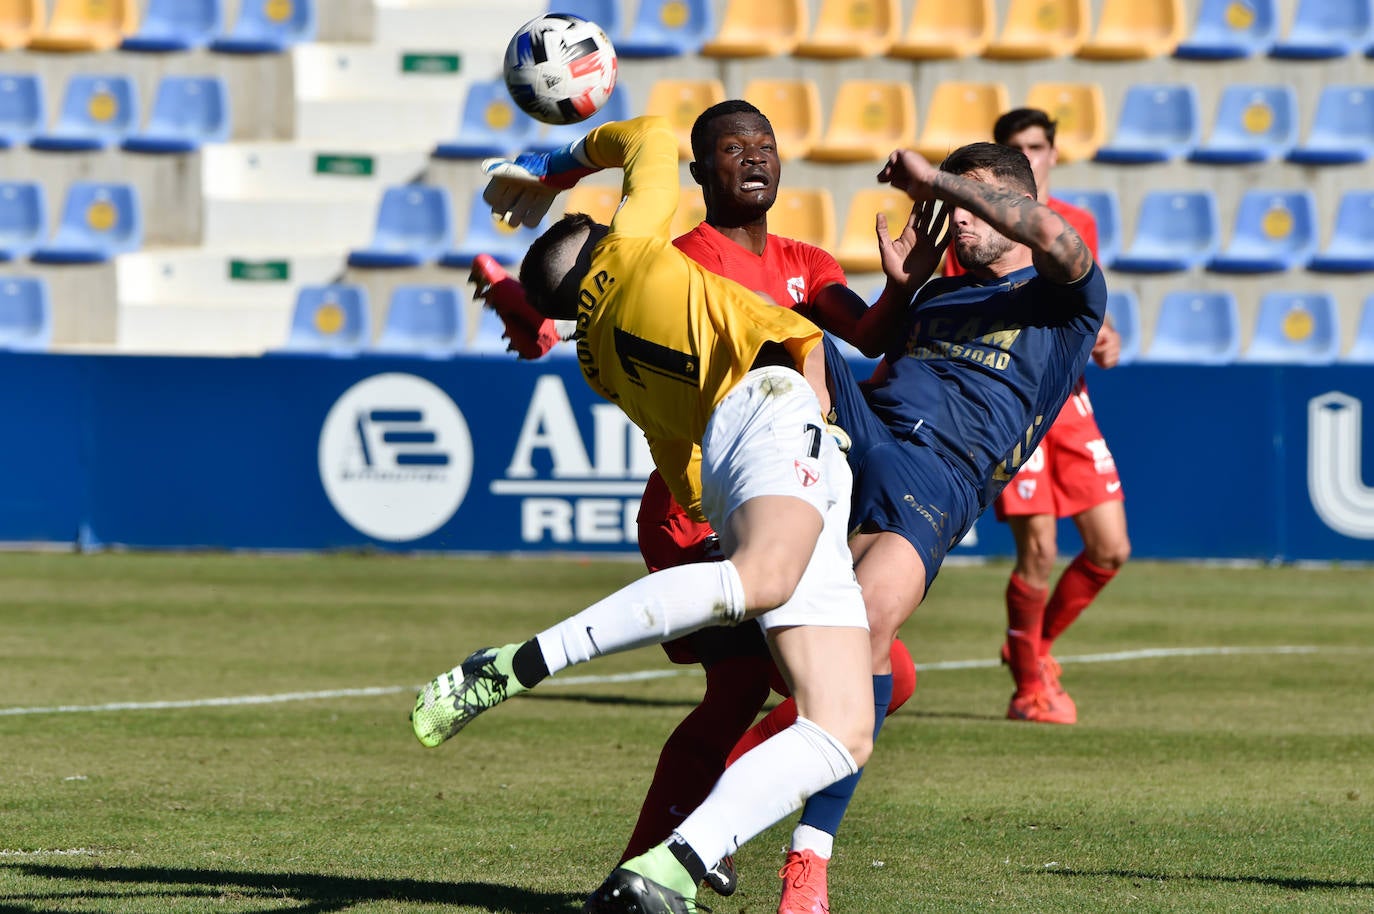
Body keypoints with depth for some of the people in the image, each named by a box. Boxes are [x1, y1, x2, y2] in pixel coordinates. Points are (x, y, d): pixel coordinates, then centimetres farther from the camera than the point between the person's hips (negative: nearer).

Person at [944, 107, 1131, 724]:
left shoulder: (1079, 225, 13)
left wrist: (1105, 337, 2)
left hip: (1069, 400, 5)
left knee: (1110, 550, 0)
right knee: (1039, 550, -11)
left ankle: (1036, 644, 24)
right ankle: (1030, 686, 6)